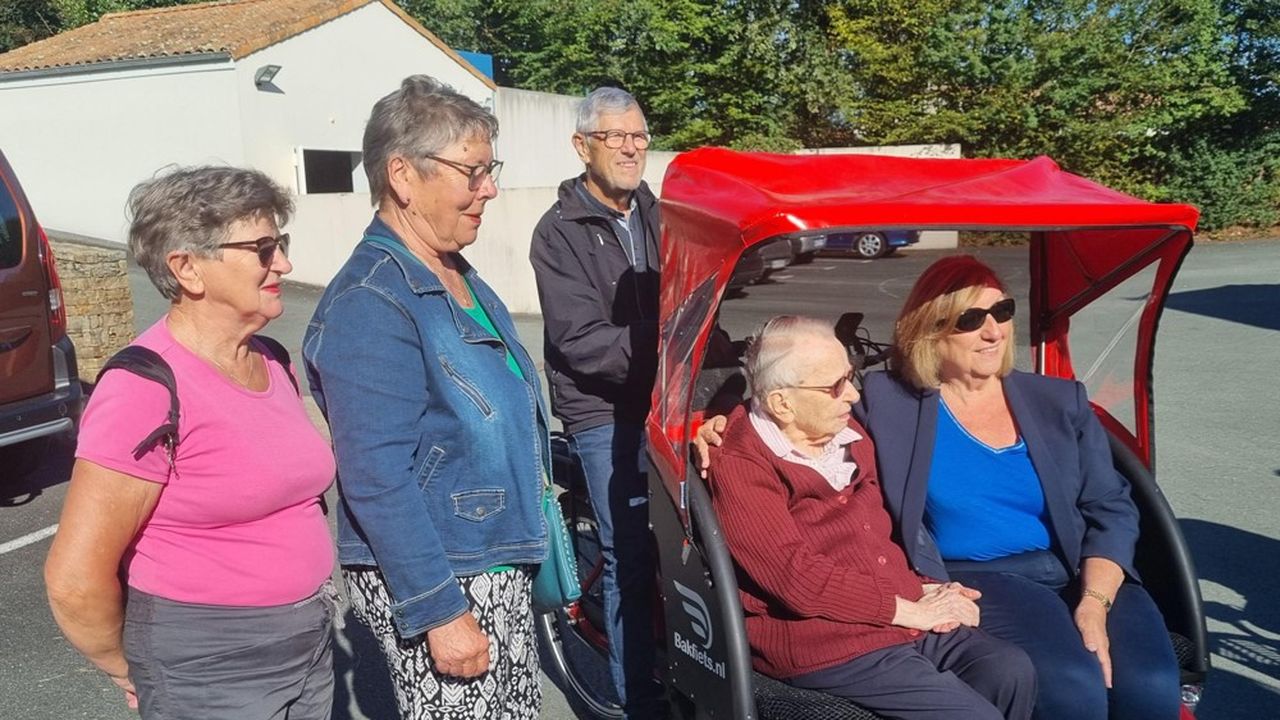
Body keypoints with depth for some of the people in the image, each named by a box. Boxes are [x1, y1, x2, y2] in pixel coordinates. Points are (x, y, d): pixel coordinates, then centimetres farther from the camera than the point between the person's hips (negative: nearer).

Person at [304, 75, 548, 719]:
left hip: (501, 567, 9)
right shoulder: (369, 305, -22)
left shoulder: (458, 277, 8)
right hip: (435, 583, -9)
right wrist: (438, 613, -23)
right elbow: (378, 481, -25)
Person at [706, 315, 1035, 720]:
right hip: (824, 646, -7)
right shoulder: (739, 466, -14)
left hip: (907, 620, 8)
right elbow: (798, 580, -19)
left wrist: (921, 590, 4)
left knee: (1012, 672, -11)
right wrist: (913, 611, -12)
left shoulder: (848, 435, 11)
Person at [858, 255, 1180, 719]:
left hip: (1082, 574, 4)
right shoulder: (889, 403, 3)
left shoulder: (1060, 402, 11)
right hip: (978, 580, -3)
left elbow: (1111, 510, 7)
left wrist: (1094, 603, -11)